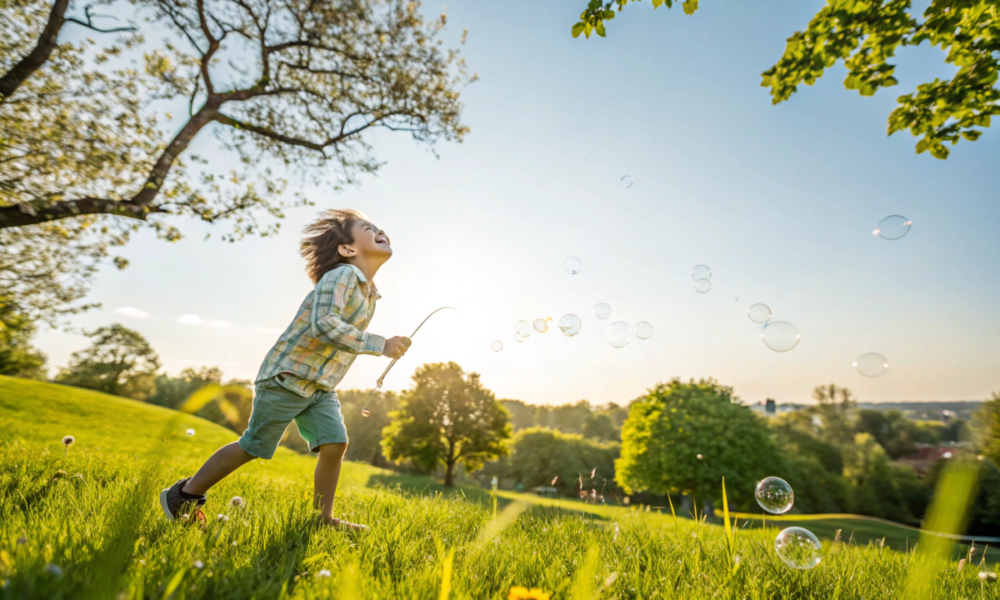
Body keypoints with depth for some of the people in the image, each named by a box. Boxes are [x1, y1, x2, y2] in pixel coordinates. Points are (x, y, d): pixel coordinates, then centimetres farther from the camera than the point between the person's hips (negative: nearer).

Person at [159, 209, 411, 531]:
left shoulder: (370, 293, 8)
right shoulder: (342, 275, -20)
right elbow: (324, 323, -35)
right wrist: (380, 344, -35)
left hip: (321, 387, 7)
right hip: (286, 377, -7)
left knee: (335, 444, -3)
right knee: (254, 447, 5)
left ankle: (323, 517, 12)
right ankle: (184, 495, 27)